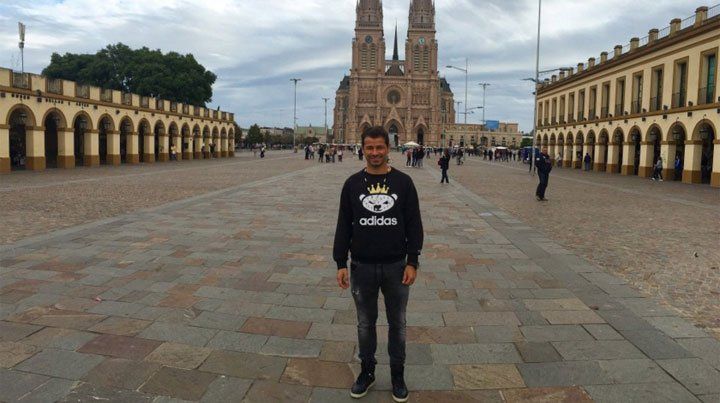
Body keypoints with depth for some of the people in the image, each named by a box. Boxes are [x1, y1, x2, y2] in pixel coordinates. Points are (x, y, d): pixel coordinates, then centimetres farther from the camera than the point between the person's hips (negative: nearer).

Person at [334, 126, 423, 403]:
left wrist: (412, 262, -7)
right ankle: (367, 371, 34)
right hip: (362, 267, 1)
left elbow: (414, 225, -2)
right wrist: (340, 263, -2)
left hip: (396, 266, 0)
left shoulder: (403, 182, -3)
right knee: (366, 323, 15)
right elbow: (343, 226, 2)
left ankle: (397, 374, 31)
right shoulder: (353, 184, 0)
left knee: (397, 324, 13)